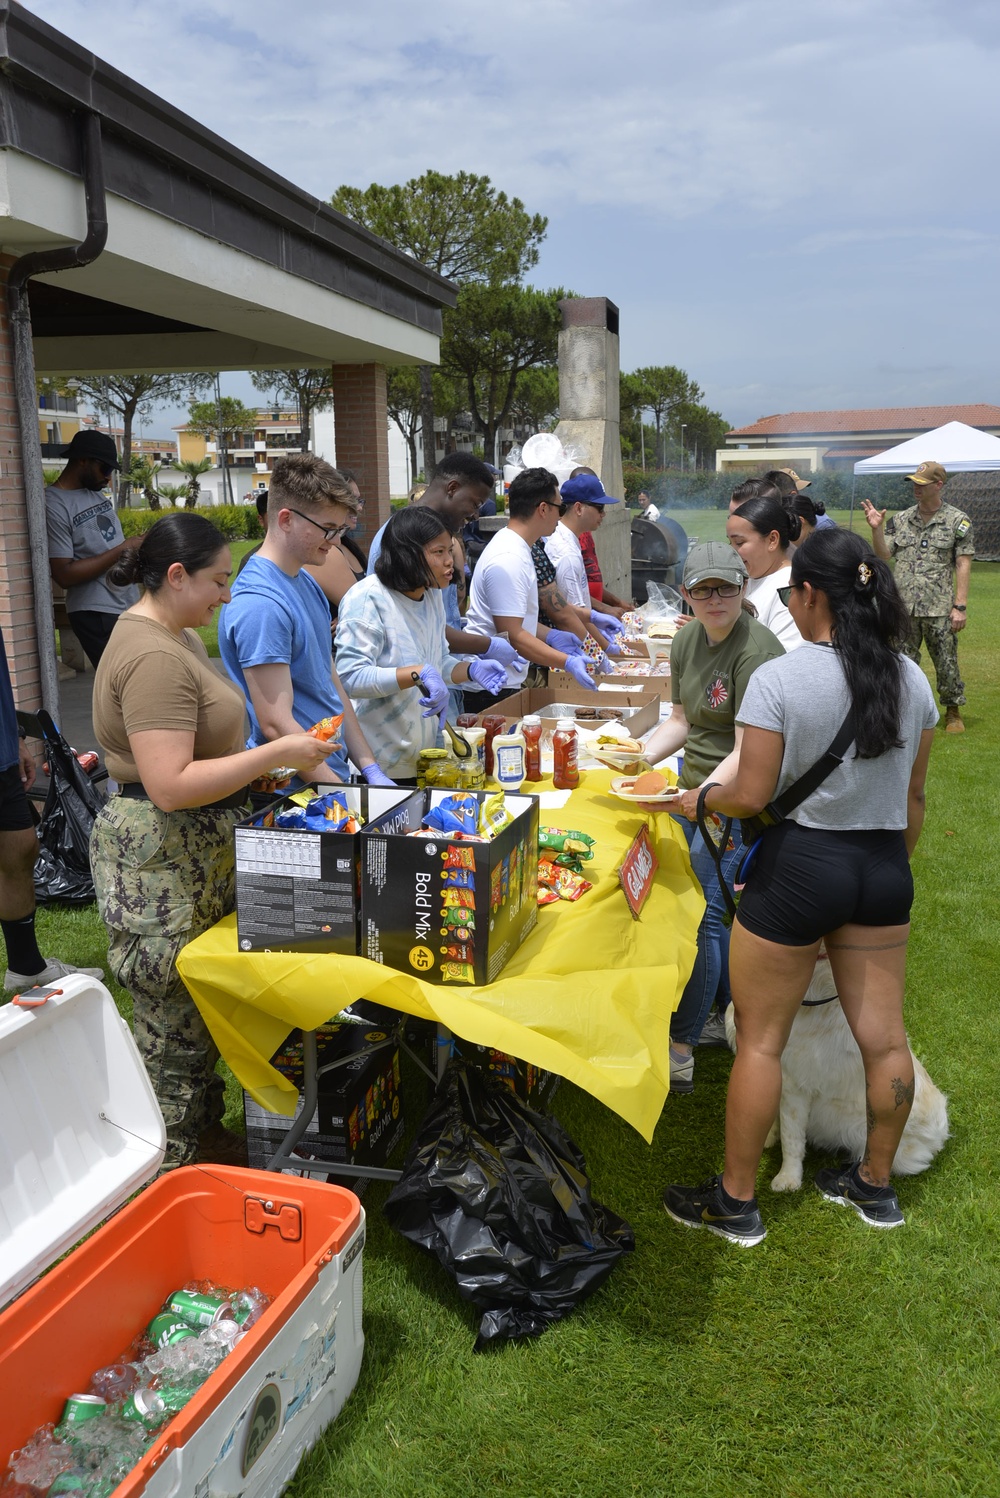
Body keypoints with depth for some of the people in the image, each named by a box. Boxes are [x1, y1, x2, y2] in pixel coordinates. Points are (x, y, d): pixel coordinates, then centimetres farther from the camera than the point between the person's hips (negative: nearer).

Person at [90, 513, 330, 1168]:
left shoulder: (176, 635, 13)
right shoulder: (153, 658, -22)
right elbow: (171, 786, -29)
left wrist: (268, 761, 11)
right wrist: (276, 753, -22)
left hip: (203, 851, 11)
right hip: (160, 866, -11)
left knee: (204, 1014, 21)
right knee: (175, 1027, 4)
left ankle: (208, 1136, 37)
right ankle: (176, 1181, 20)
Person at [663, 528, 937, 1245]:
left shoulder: (778, 679, -17)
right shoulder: (911, 678, 1)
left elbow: (750, 795, -17)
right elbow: (914, 797, 8)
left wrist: (699, 798, 3)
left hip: (799, 864, -6)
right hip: (884, 866, 6)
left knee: (761, 1039, 8)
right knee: (884, 1033, 16)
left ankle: (736, 1201, 22)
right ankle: (876, 1184, 36)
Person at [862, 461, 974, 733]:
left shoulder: (957, 520, -1)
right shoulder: (900, 519, 9)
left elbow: (963, 565, -4)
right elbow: (883, 555, 8)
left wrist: (960, 606, -11)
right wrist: (877, 528, -8)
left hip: (939, 609, -3)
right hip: (904, 607, 3)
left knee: (946, 663, 5)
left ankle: (953, 712, 20)